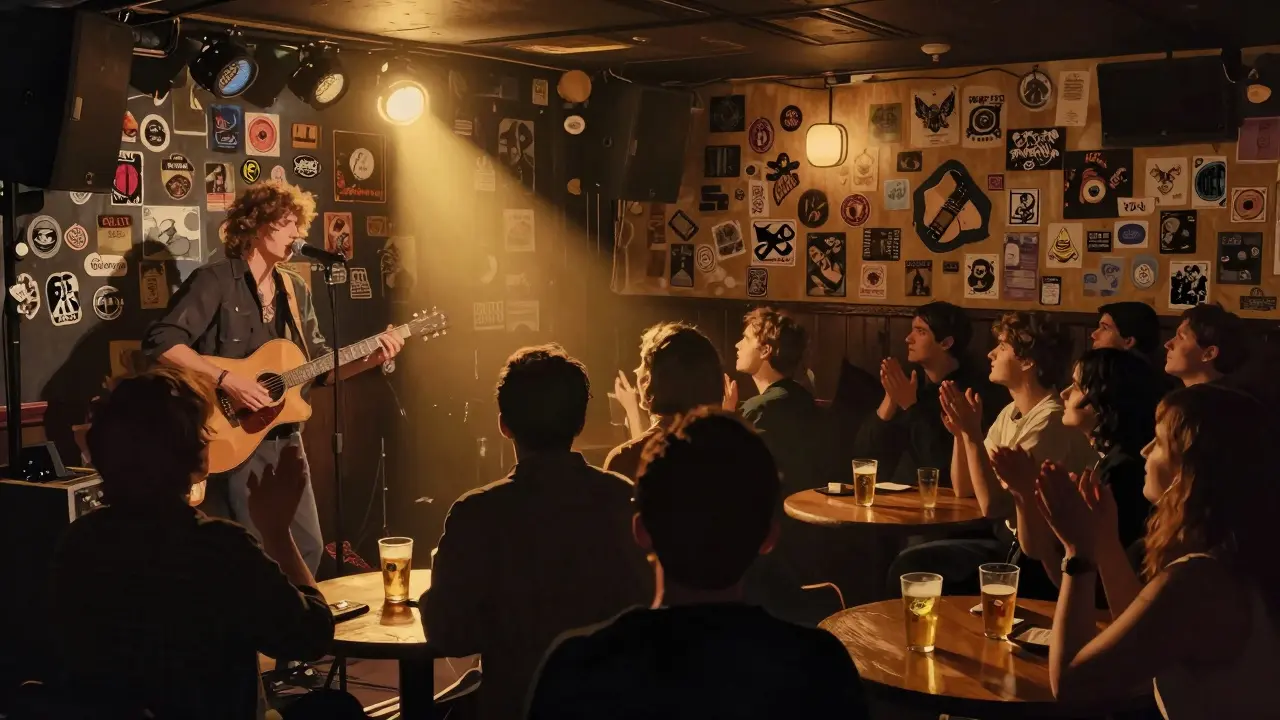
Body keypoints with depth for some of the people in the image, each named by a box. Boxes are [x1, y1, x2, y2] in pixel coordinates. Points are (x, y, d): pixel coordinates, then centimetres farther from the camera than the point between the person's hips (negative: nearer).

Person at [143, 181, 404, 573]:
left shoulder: (295, 289, 11)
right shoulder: (214, 281, -11)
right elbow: (161, 342, -22)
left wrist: (370, 358, -1)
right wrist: (227, 380, -27)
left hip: (285, 442, 7)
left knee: (308, 549, 12)